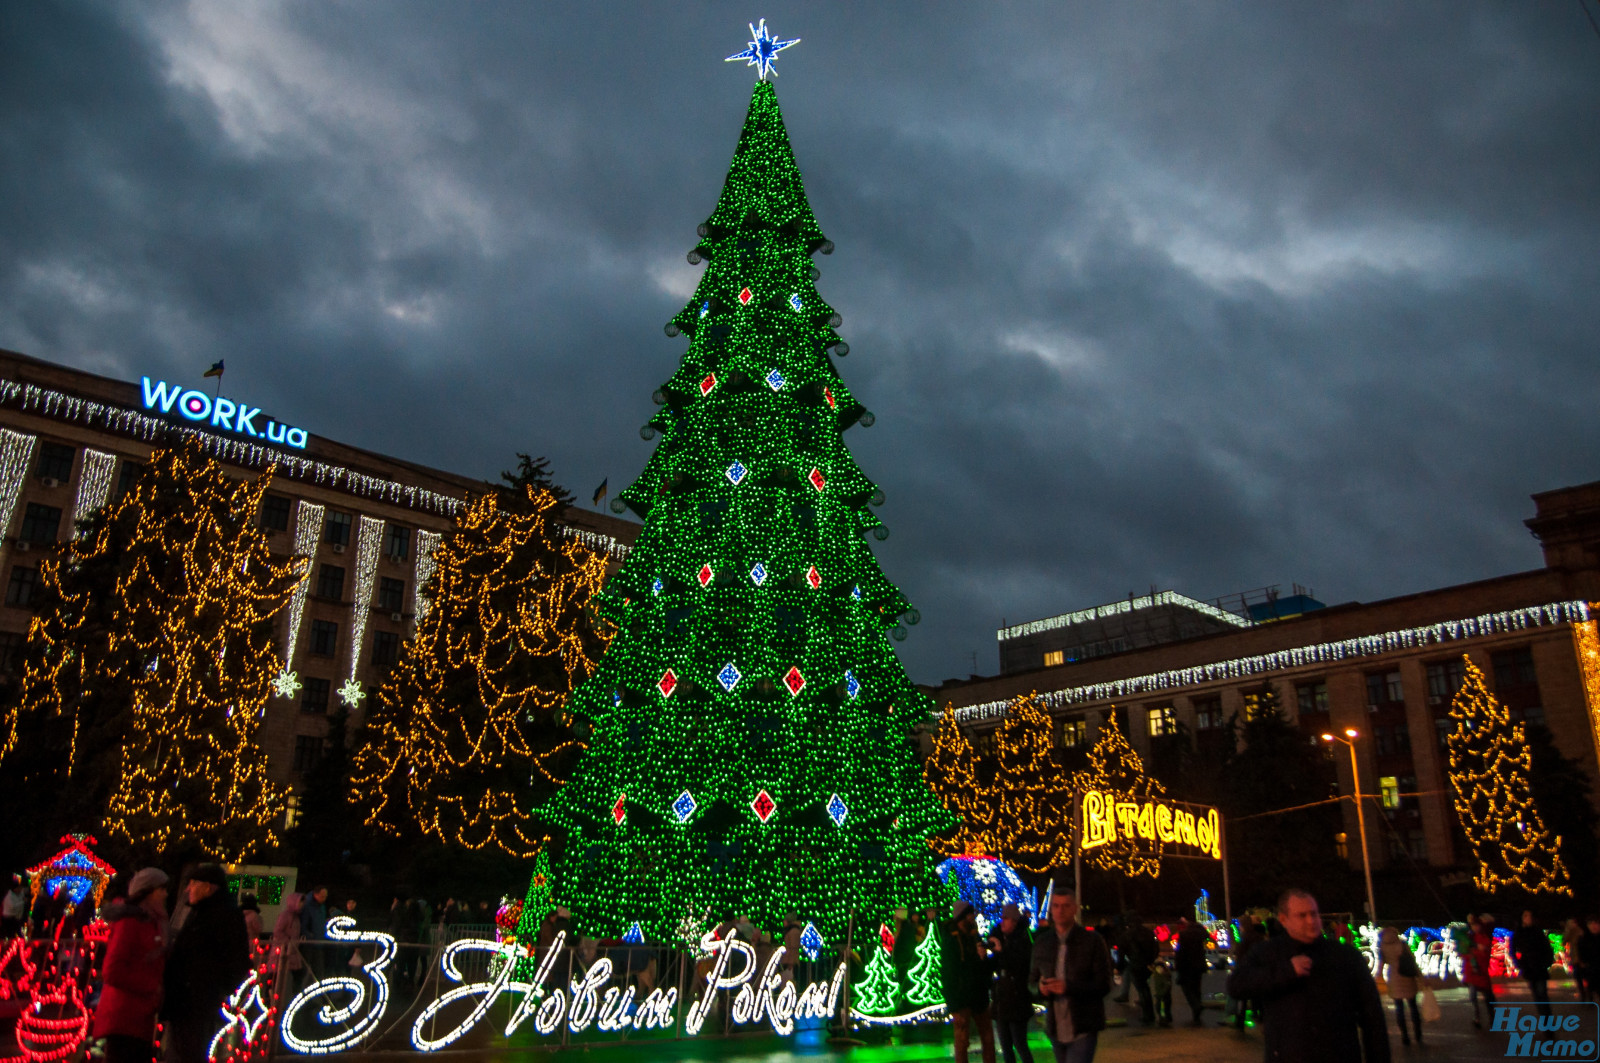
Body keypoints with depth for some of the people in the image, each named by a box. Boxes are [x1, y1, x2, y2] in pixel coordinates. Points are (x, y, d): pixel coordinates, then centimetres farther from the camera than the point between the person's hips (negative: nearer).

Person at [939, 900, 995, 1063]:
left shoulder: (973, 937, 10)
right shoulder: (950, 940, -11)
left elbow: (984, 970, 14)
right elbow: (947, 975, -13)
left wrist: (983, 958, -9)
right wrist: (954, 1008, -16)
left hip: (979, 998, 7)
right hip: (962, 1000, -7)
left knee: (988, 1039, 10)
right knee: (962, 1042, -2)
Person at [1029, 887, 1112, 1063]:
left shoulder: (1092, 941, -7)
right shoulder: (1041, 942, 6)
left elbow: (1104, 985, -10)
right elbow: (1032, 981, 13)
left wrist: (1068, 987, -23)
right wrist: (1040, 988, -11)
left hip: (1083, 1030, -5)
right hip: (1055, 1028, 5)